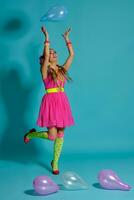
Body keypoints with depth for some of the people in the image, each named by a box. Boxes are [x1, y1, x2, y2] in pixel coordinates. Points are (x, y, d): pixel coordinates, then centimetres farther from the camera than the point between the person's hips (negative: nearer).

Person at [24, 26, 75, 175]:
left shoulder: (62, 69, 13)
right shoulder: (45, 70, -2)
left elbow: (72, 54, 14)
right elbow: (45, 56, -17)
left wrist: (66, 38, 17)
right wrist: (47, 37, -14)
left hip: (62, 102, 5)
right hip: (50, 102, -5)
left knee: (60, 134, 6)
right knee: (52, 136, -7)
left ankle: (55, 163, 19)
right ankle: (31, 134, 23)